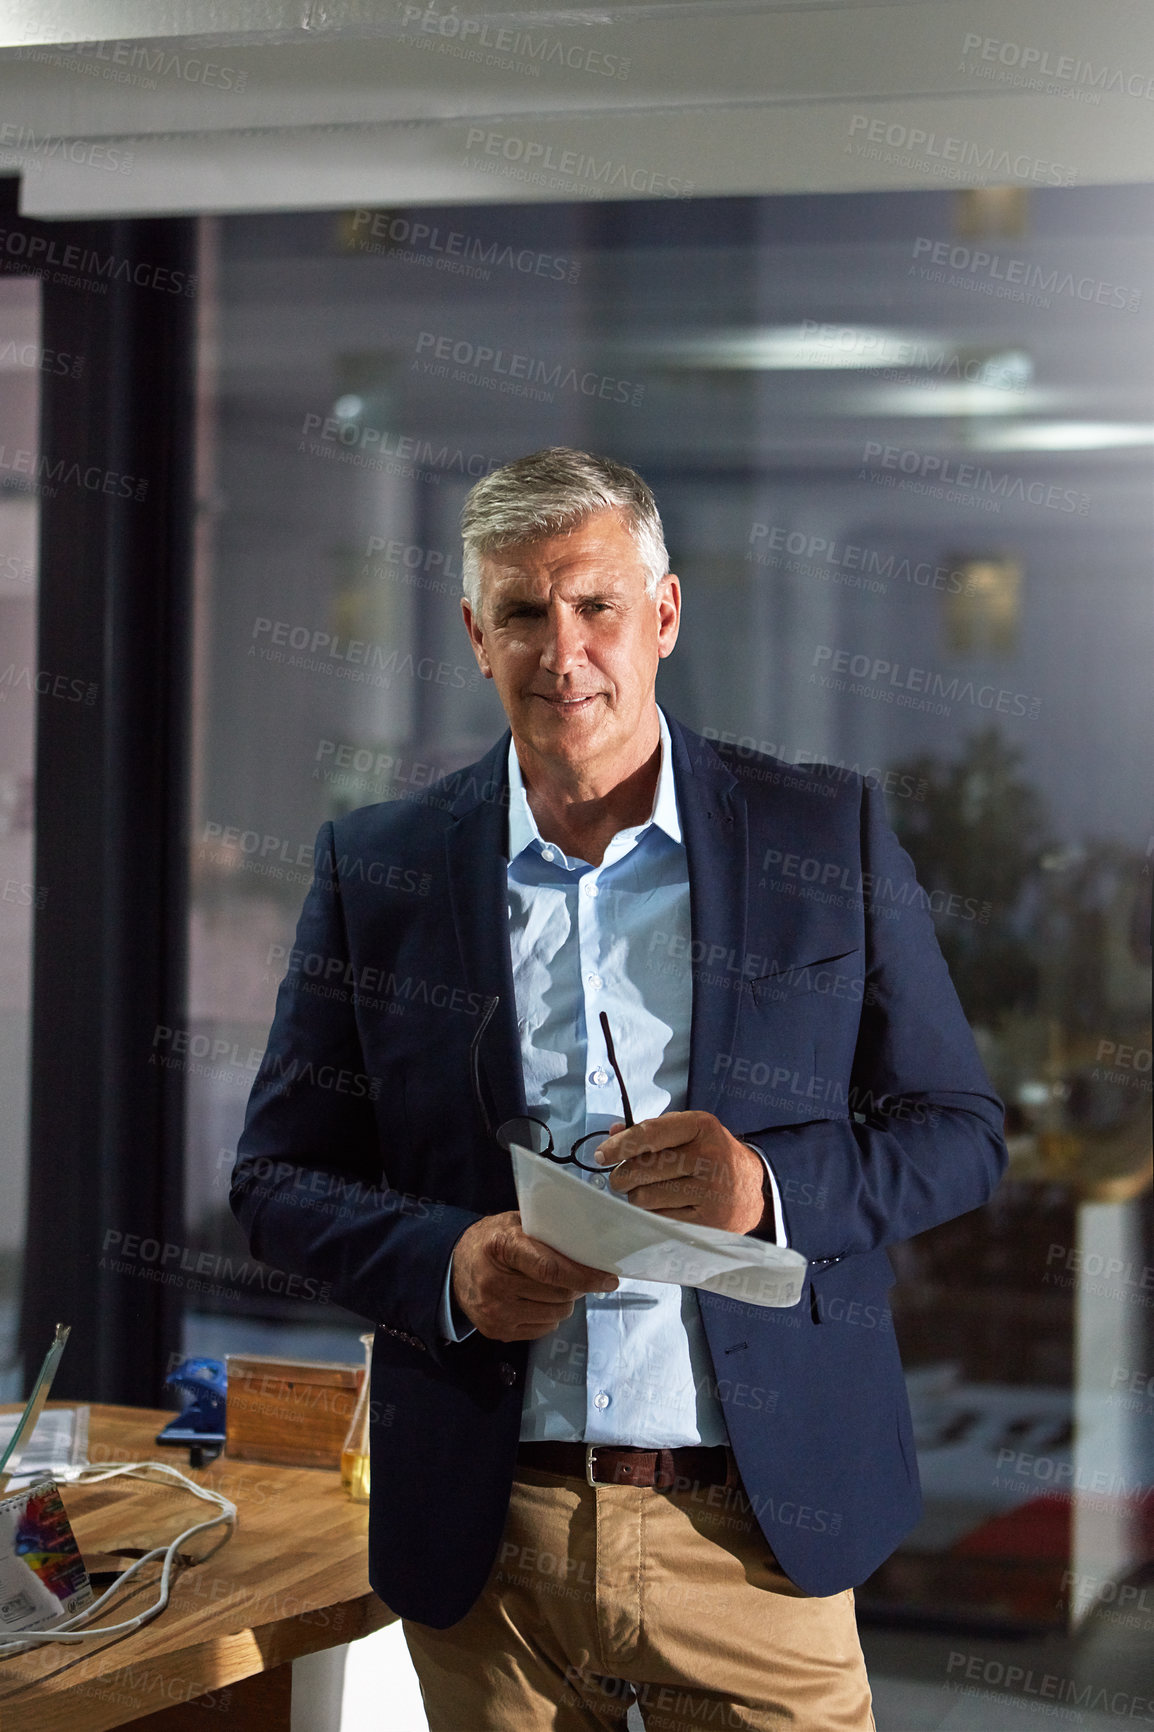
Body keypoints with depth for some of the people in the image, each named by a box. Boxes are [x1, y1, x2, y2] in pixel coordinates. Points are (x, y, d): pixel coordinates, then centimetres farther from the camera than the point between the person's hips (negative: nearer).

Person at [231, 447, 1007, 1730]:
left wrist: (776, 1185, -15)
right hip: (482, 1540, 1)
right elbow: (278, 1176, 6)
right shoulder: (375, 869, 4)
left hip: (757, 1528, -1)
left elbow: (959, 1133, 5)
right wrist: (443, 1264, -14)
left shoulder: (830, 842, 2)